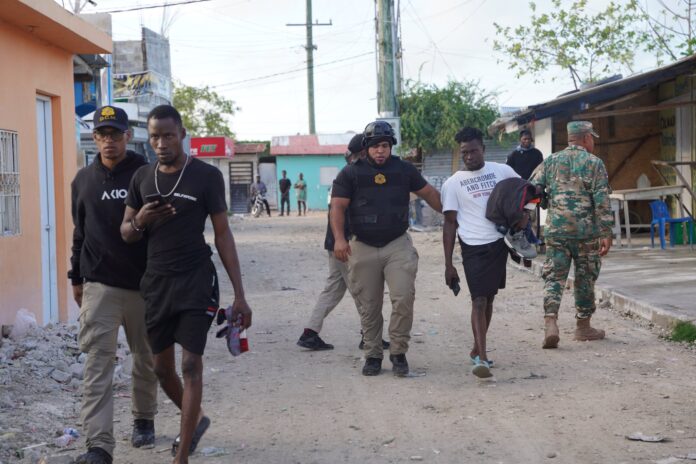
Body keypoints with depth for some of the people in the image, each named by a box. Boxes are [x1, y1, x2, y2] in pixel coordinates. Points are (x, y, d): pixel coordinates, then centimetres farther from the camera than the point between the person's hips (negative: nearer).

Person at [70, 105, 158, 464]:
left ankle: (143, 420, 35)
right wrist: (76, 277, 17)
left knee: (145, 359, 13)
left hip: (143, 284, -1)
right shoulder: (83, 180, 9)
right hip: (99, 285, 2)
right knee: (98, 362, -8)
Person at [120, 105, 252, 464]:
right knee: (161, 368, 12)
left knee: (191, 365, -8)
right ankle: (195, 419, 39)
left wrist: (239, 295, -7)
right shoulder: (142, 177, 6)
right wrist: (140, 222, -14)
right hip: (156, 283, 5)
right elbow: (126, 234, 12)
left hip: (196, 282, -5)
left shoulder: (206, 176, -6)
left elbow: (223, 235, -4)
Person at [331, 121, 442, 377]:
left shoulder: (404, 170, 8)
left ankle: (398, 352, 1)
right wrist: (339, 238, -17)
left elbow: (428, 193, 20)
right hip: (363, 248, 0)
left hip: (398, 245, 1)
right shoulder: (351, 173, 2)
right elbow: (338, 206, -4)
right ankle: (373, 355, 17)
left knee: (404, 299, -12)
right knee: (369, 307, 4)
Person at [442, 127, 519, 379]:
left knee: (489, 299, 12)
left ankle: (477, 350, 25)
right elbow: (449, 223, 1)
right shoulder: (453, 183, 1)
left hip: (499, 242, 4)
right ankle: (482, 358, -17)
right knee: (479, 301, -12)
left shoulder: (502, 171, 6)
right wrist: (448, 264, -3)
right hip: (474, 247, -3)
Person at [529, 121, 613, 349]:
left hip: (556, 230, 2)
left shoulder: (550, 162, 9)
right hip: (586, 231, -2)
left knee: (554, 277, 3)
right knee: (585, 278, 10)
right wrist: (606, 233, -6)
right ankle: (583, 326, 19)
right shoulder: (594, 163, -1)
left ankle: (550, 322, -15)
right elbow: (602, 200, -7)